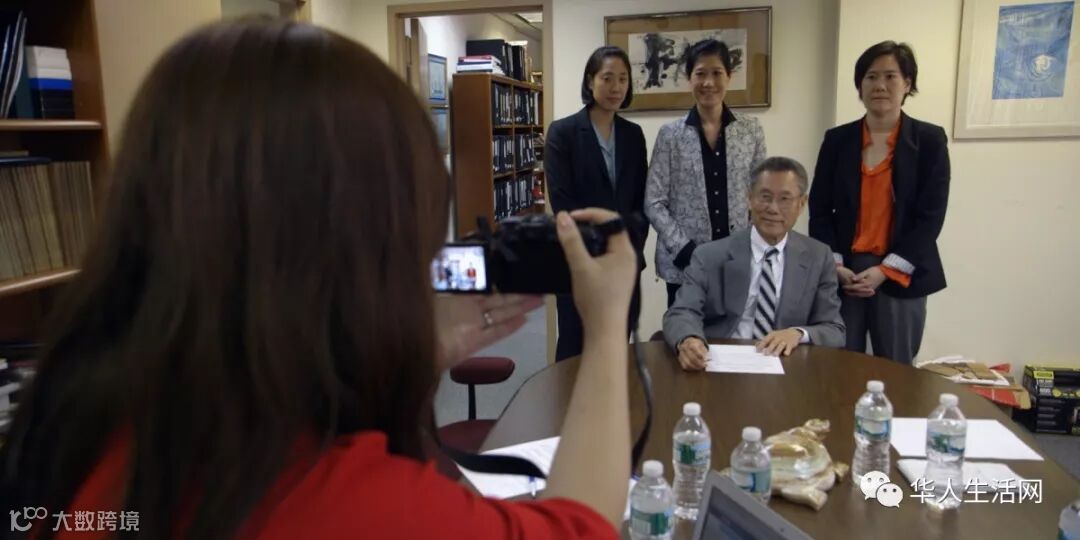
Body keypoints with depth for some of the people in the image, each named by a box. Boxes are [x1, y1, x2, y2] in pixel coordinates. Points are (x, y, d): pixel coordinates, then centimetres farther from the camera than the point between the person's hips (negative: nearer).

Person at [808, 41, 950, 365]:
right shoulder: (837, 140, 6)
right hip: (843, 274, 1)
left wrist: (885, 270, -12)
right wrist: (834, 265, -8)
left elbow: (931, 217, -4)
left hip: (900, 277, -1)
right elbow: (819, 209, 5)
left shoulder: (929, 140, 1)